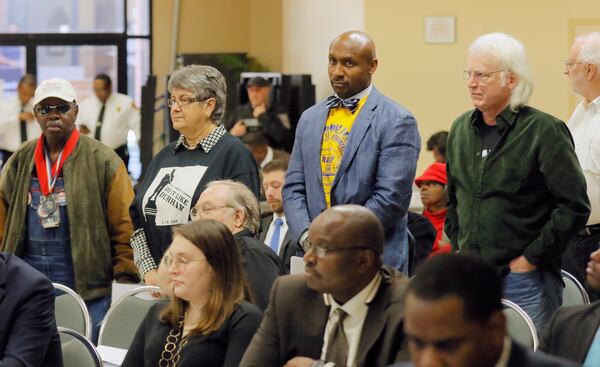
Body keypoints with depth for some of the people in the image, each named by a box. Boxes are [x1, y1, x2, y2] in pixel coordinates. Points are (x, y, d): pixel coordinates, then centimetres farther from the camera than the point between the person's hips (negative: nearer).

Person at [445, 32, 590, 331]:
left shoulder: (545, 131, -10)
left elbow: (575, 207, -13)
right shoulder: (461, 129, 11)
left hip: (524, 281, -6)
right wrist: (459, 248, 13)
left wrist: (530, 259, -12)